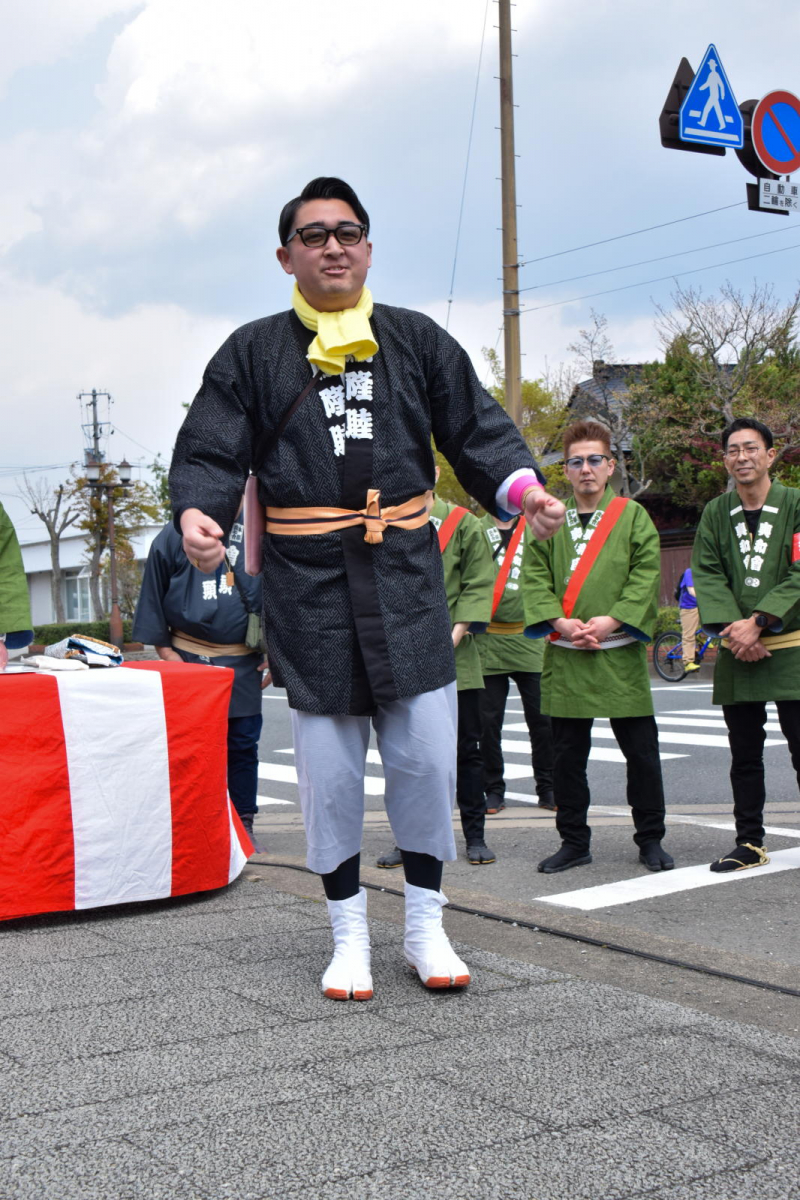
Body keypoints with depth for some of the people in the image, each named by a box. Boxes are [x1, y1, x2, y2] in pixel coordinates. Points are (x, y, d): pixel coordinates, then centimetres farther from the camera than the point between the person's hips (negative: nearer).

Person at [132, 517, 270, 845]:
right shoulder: (174, 535, 1)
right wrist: (165, 650, 1)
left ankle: (244, 824, 17)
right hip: (189, 658, -1)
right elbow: (153, 594, 6)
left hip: (244, 661, 1)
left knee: (243, 744, 6)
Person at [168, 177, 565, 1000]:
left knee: (426, 756, 0)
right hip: (307, 585, -1)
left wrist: (522, 487, -11)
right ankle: (349, 937, 20)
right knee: (328, 767, 4)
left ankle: (425, 926, 19)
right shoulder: (253, 353, 7)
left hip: (404, 576, 1)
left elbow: (477, 431, 8)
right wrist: (198, 511, -21)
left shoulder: (417, 342, 11)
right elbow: (211, 451, 1)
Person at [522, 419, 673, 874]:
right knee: (568, 753, 7)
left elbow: (647, 576, -3)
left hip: (621, 653, -2)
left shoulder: (633, 516, 4)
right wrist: (560, 622, -11)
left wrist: (610, 621, -15)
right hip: (564, 655, 2)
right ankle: (574, 841, 19)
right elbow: (535, 576, 4)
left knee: (641, 751, 2)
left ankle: (650, 839, 17)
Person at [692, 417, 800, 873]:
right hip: (738, 652, 3)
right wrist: (732, 626, -13)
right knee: (745, 755, 9)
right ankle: (750, 842, 17)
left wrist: (758, 621, -17)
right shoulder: (716, 513, 9)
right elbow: (706, 575, 2)